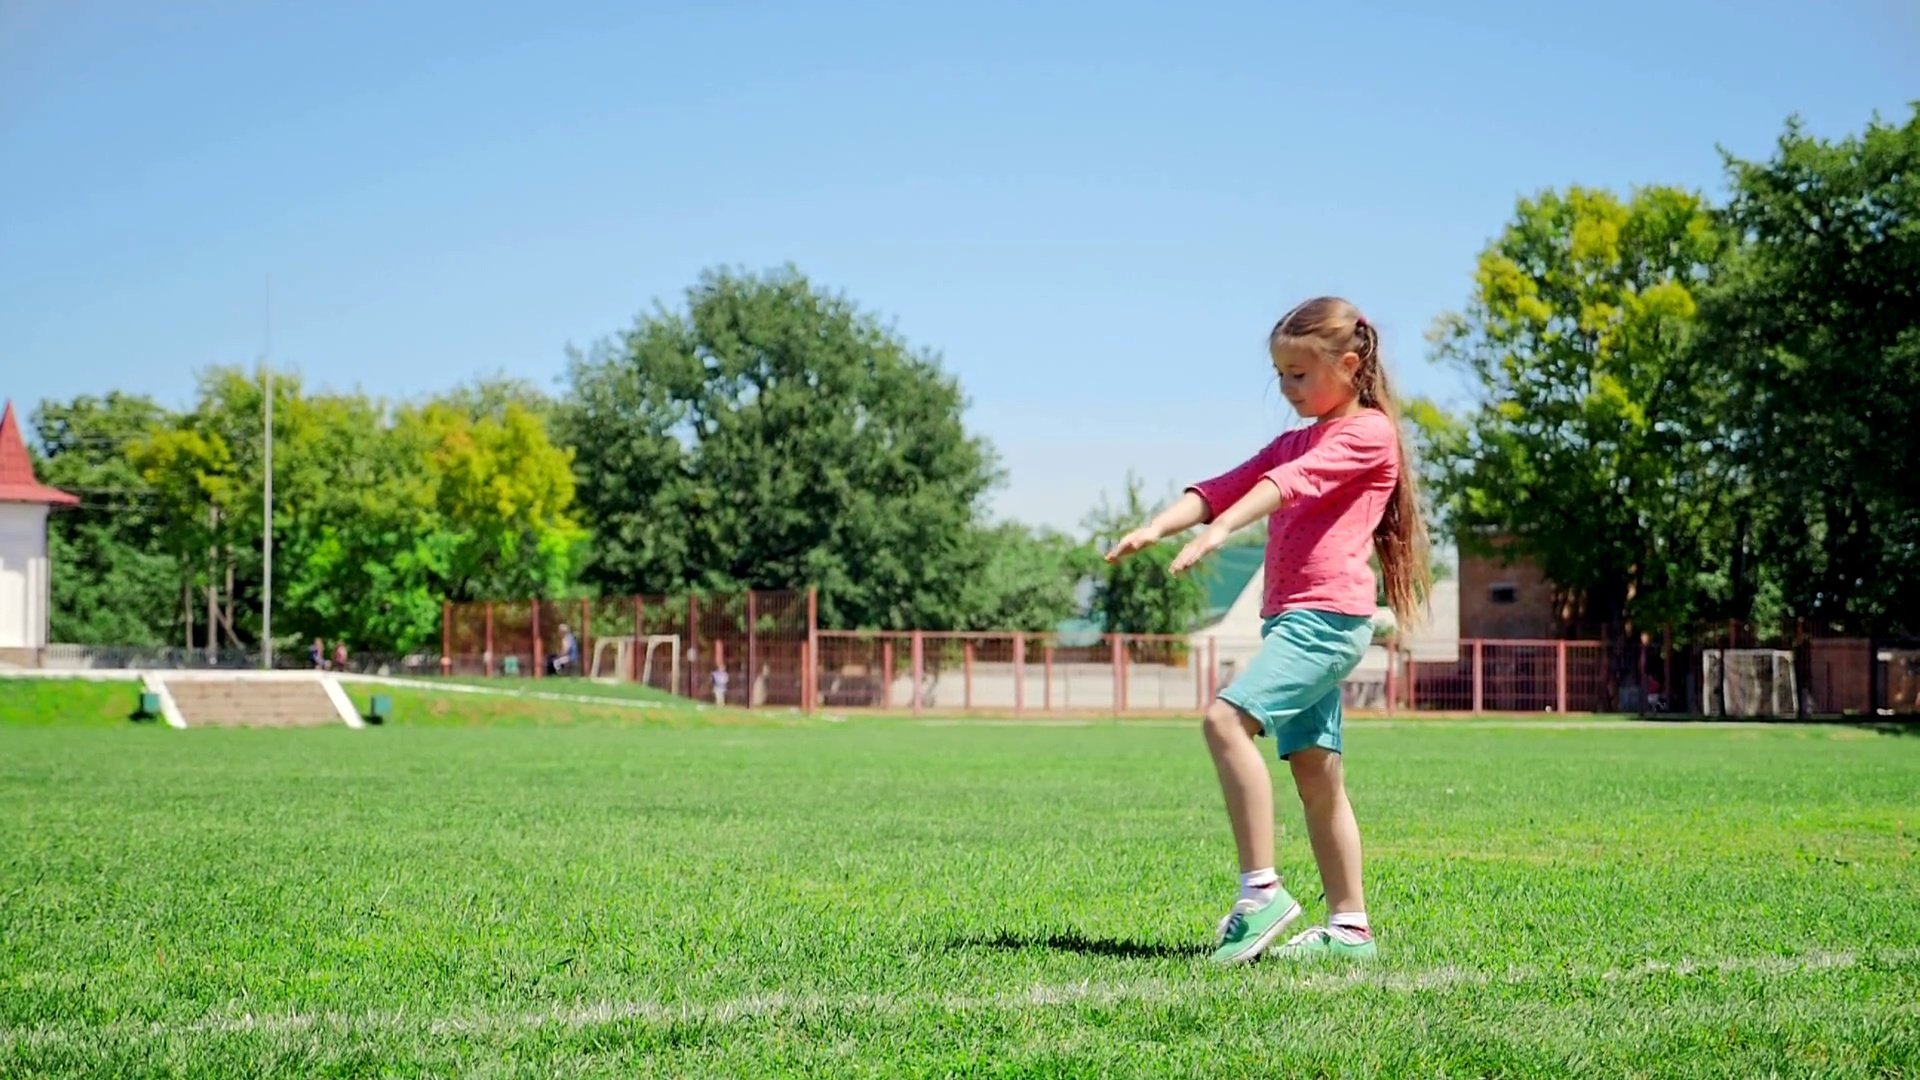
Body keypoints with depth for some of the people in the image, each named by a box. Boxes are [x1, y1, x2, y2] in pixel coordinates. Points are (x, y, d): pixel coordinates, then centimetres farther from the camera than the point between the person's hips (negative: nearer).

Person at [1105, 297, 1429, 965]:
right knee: (1315, 773, 9)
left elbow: (1292, 482, -20)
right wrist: (1156, 527, -3)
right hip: (1294, 618, 9)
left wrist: (1220, 530, -35)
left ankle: (1261, 889, -23)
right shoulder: (1295, 441, 25)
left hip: (1327, 615, -9)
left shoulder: (1368, 433, -3)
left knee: (1226, 719, -24)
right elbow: (1223, 488, 15)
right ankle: (1349, 927, 13)